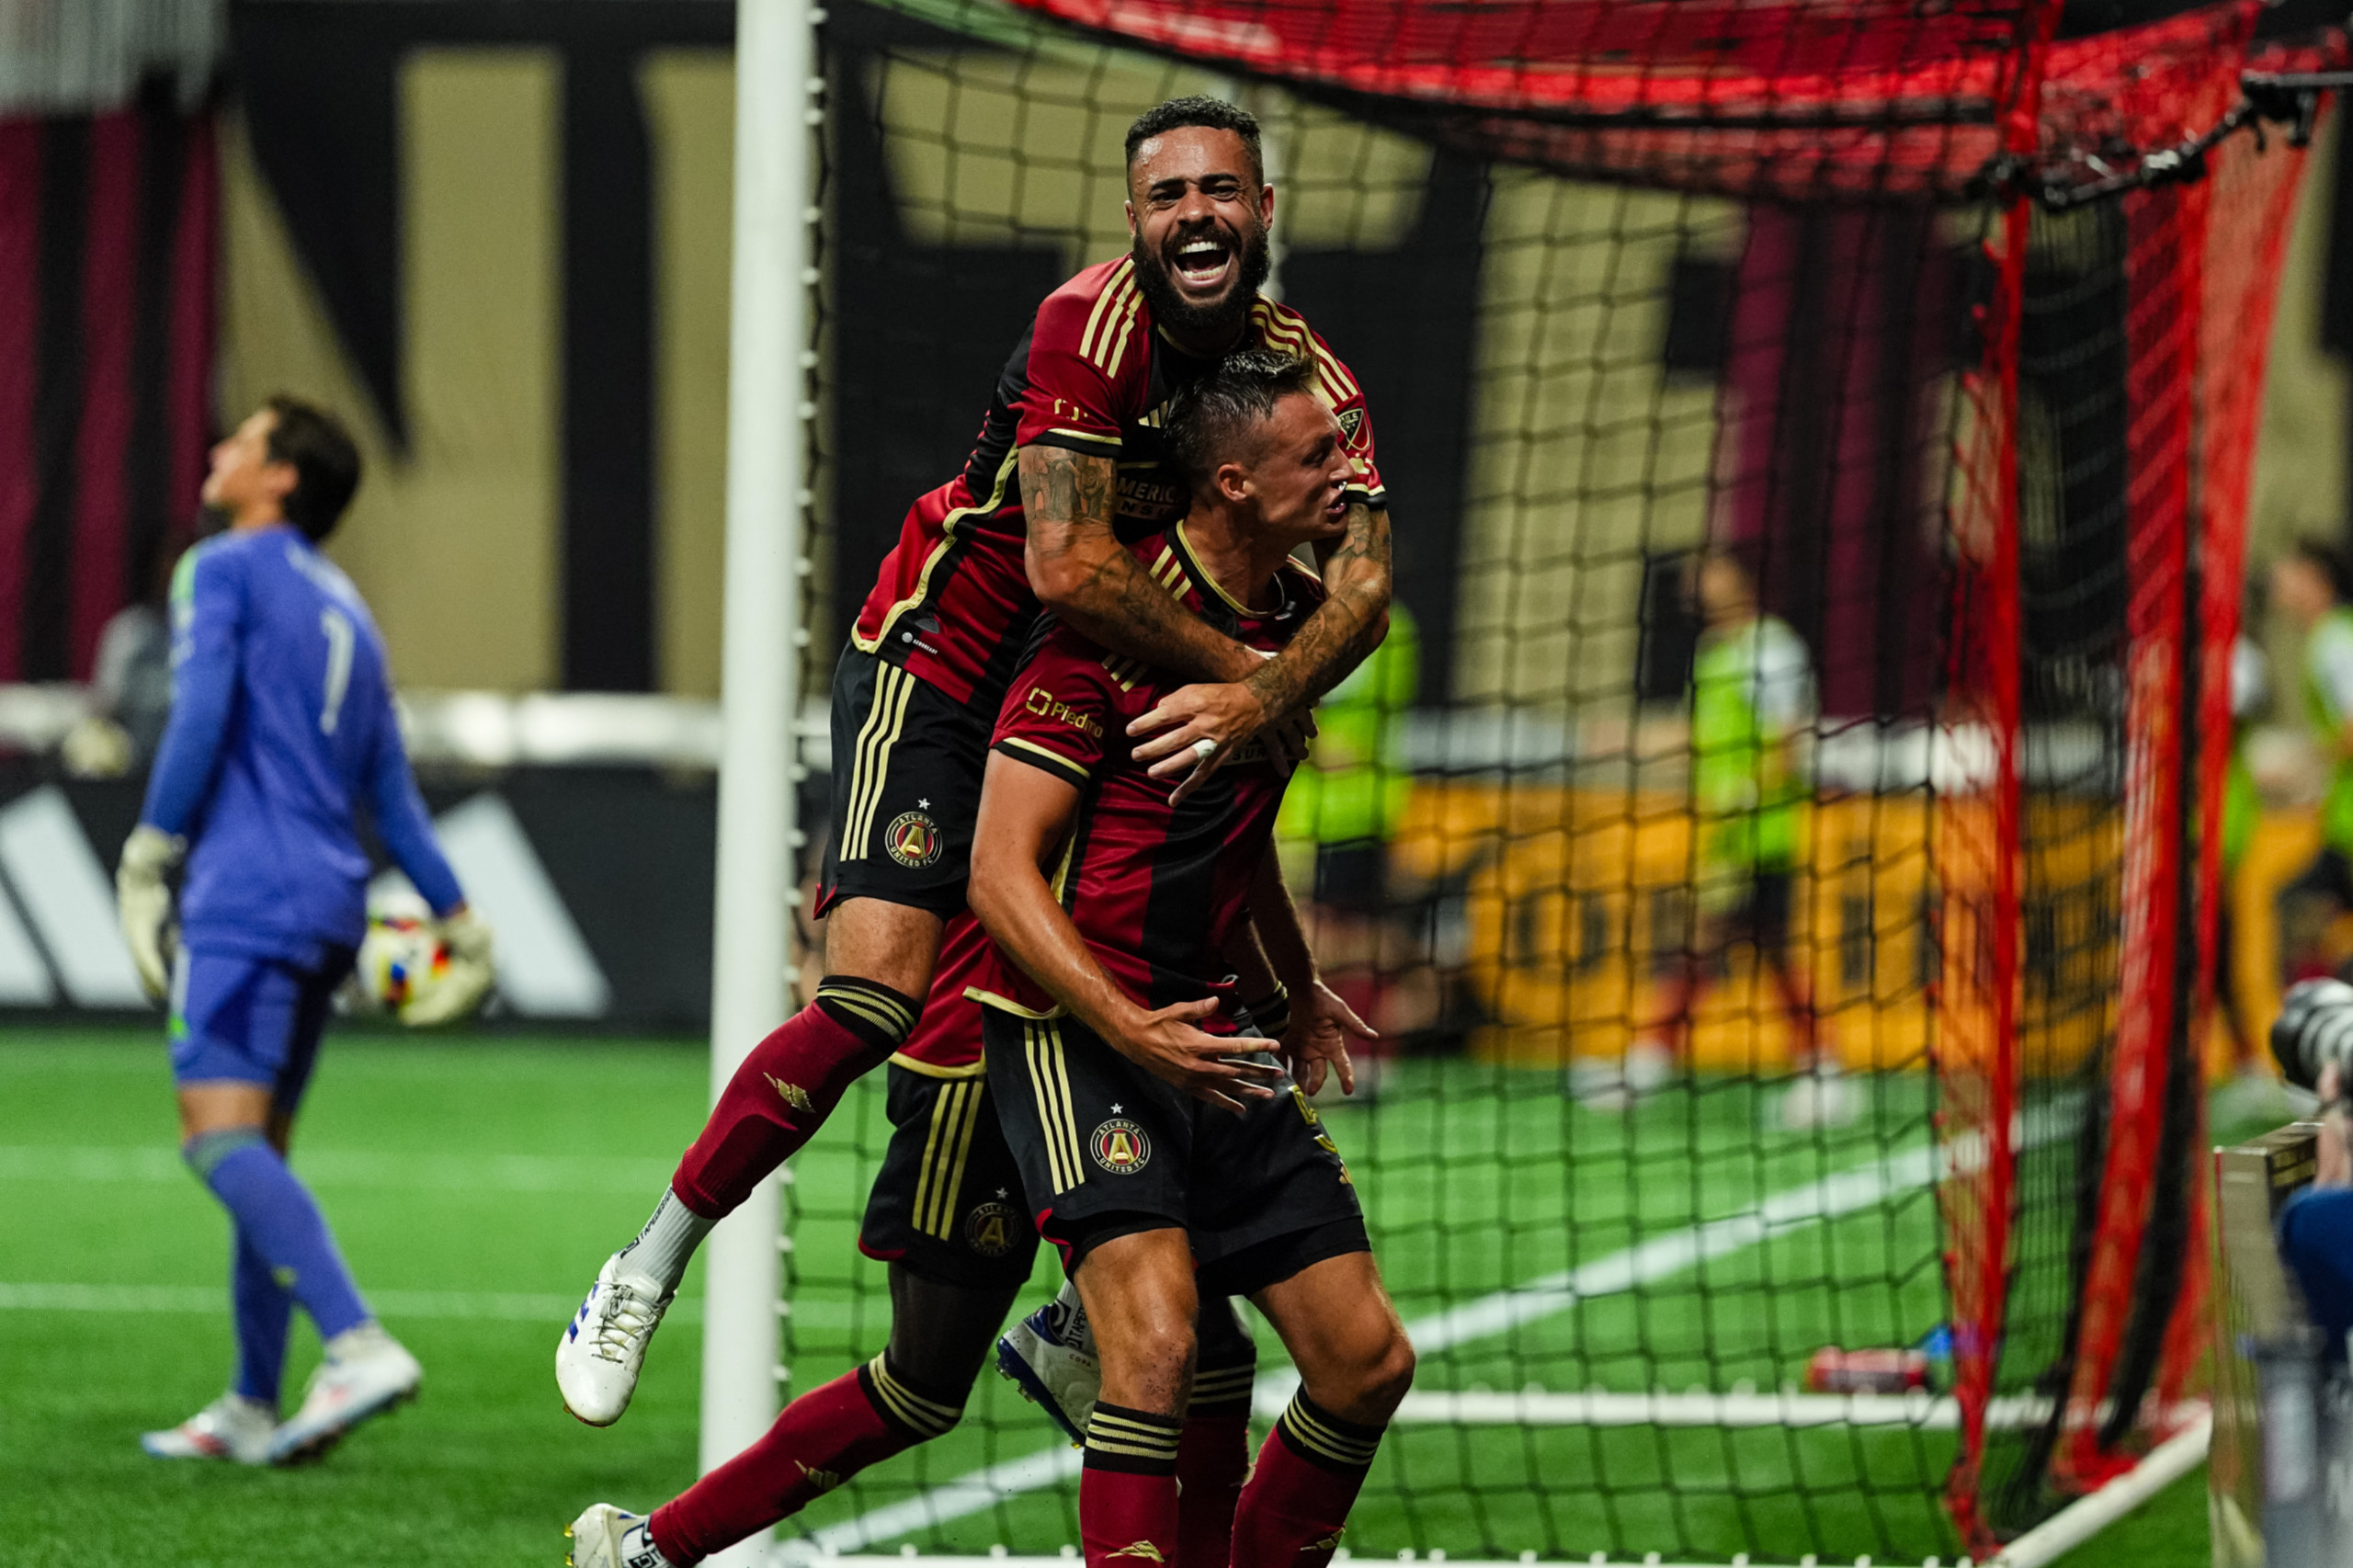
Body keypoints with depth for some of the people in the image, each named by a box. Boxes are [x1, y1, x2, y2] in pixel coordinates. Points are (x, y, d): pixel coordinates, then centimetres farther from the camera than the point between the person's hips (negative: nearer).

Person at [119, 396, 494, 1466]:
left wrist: (149, 857, -9)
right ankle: (251, 1411, 15)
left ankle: (359, 1345, -34)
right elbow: (391, 788, 21)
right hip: (329, 906, 9)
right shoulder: (345, 609, 22)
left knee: (221, 1133, -18)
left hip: (245, 895, -9)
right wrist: (456, 918, 20)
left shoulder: (224, 570, 0)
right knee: (259, 1151, 14)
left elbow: (199, 718, -13)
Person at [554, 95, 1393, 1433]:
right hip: (940, 665, -6)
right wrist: (1245, 670, -24)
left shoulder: (1314, 378, -4)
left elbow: (1363, 582, -17)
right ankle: (648, 1272, -6)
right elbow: (1067, 565, -32)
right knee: (876, 999, -20)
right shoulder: (1093, 324, -22)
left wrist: (1267, 696, -36)